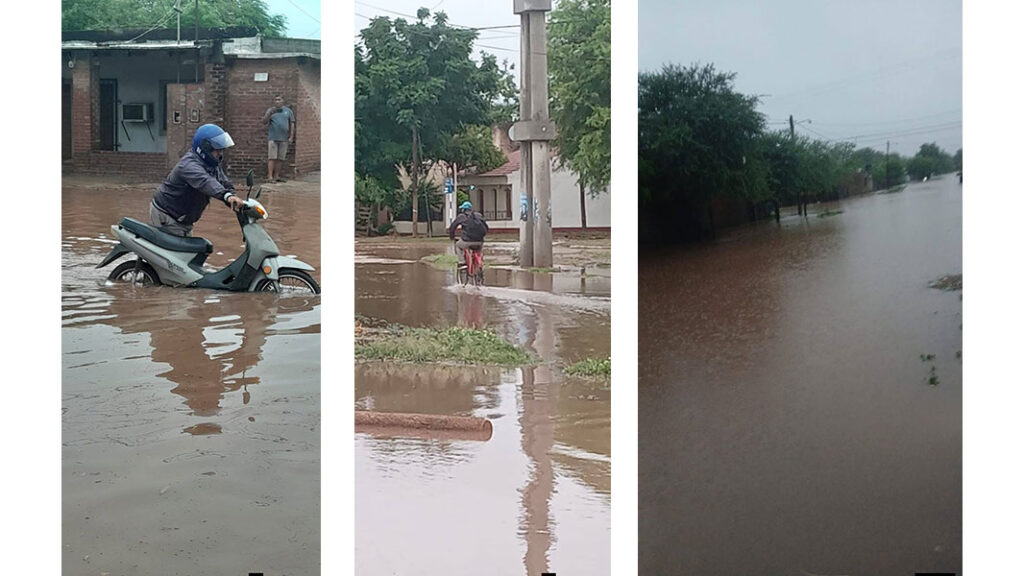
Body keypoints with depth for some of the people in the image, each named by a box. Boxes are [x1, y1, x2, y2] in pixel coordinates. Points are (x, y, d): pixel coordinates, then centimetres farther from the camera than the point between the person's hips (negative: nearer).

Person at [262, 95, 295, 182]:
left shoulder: (288, 111, 12)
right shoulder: (270, 110, 8)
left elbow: (292, 124, 11)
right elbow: (264, 122, -1)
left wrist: (291, 137, 2)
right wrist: (269, 114, -19)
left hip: (284, 139, 2)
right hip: (273, 138, -2)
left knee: (280, 158, 4)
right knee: (272, 157, -8)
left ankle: (276, 176, 10)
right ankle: (270, 176, -11)